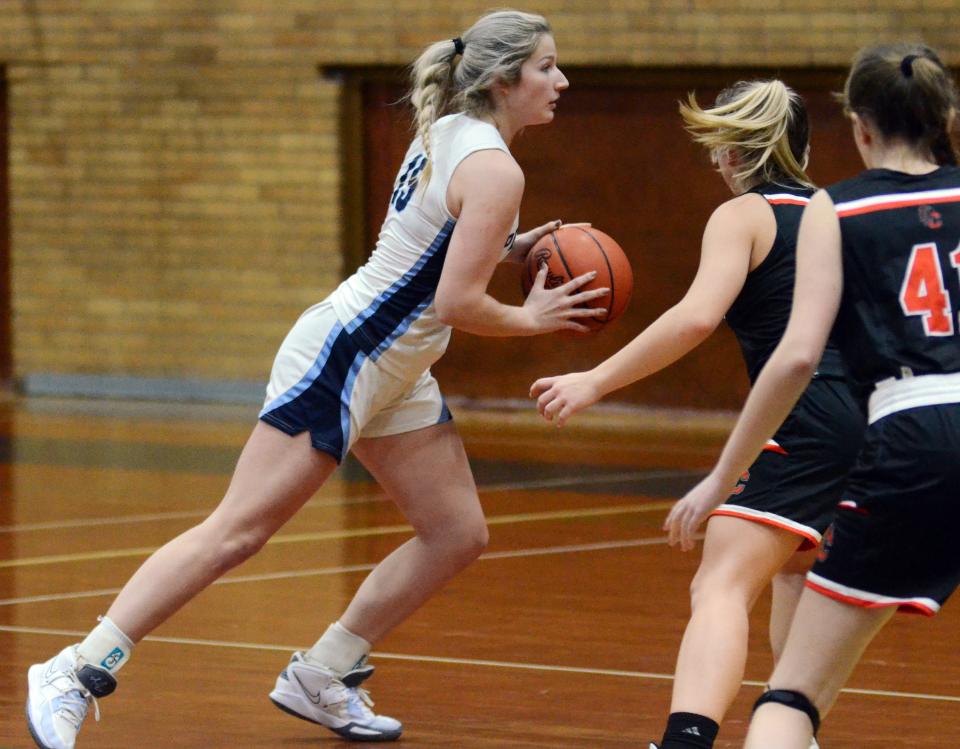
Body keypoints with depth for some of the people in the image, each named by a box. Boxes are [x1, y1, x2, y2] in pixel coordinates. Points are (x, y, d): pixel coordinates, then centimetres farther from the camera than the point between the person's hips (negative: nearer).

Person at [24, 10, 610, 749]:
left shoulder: (446, 136, 10)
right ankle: (76, 674, -9)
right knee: (236, 532, -11)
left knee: (458, 535, 10)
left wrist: (507, 249, 11)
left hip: (392, 376, 10)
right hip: (339, 359, -10)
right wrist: (531, 319, -4)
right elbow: (456, 304, -21)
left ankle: (319, 679, 16)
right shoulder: (494, 170, -17)